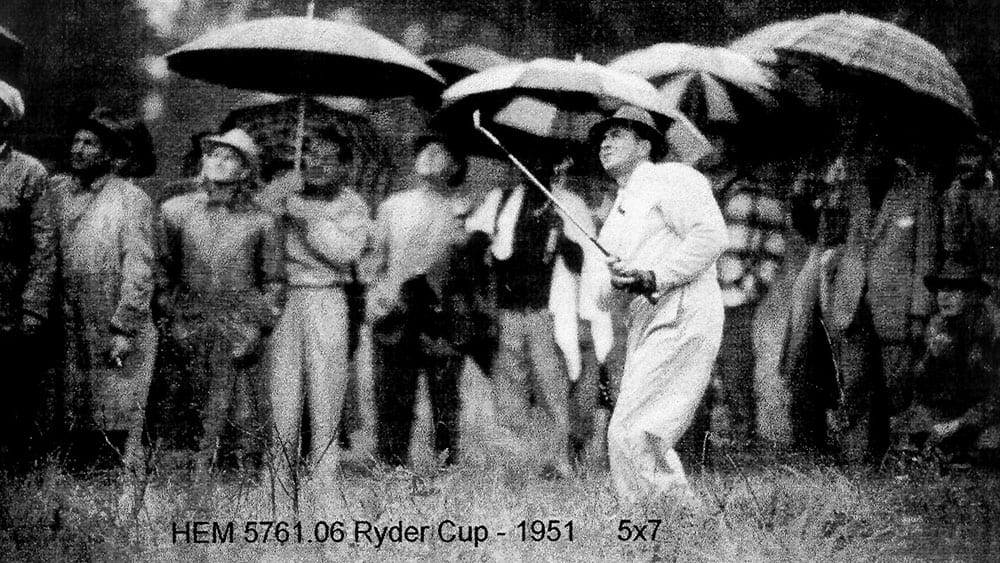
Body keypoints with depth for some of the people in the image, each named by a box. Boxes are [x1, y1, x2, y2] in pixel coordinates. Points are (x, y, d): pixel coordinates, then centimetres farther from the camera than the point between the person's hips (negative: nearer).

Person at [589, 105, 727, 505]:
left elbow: (712, 237, -15)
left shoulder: (671, 179, 0)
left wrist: (653, 279, -18)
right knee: (647, 441, 6)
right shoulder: (618, 211, 26)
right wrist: (617, 284, -1)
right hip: (644, 330, 9)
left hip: (682, 323, -9)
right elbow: (604, 298, 24)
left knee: (629, 434, -16)